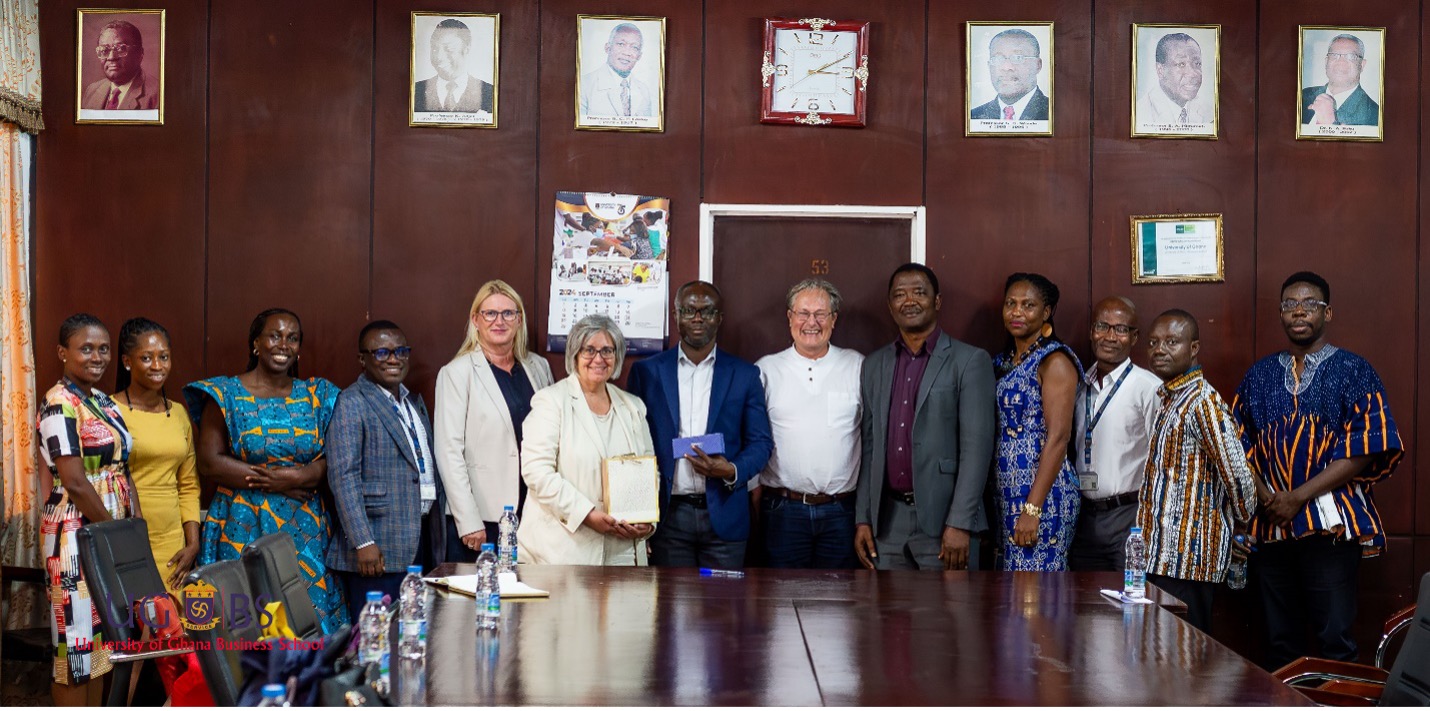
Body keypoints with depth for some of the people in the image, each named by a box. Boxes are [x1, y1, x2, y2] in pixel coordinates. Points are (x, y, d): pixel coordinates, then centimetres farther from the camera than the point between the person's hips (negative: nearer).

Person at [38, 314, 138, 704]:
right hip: (77, 536, -8)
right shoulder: (59, 404, -14)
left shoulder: (105, 402, 12)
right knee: (76, 639, -2)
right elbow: (75, 483, -19)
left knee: (102, 634, 13)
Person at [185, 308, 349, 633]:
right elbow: (210, 462, -7)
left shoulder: (317, 395, 10)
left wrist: (298, 477, -15)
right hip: (243, 530, -2)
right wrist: (274, 480, -11)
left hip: (305, 530, 2)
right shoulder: (226, 394, 2)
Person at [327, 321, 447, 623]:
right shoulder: (352, 403, -6)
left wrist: (437, 536, 16)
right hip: (378, 549, -7)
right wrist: (363, 542, -20)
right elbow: (343, 477, -13)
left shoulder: (415, 402, 19)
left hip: (420, 540, 7)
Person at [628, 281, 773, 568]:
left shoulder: (745, 375, 7)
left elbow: (761, 442, 8)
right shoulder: (646, 372, 7)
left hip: (724, 516, 0)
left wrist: (732, 471, -13)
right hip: (668, 515, 0)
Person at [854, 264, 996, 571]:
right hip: (887, 520, 4)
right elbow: (869, 445, 14)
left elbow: (976, 447, -8)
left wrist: (959, 524, -15)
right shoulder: (874, 365, 14)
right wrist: (863, 519, 7)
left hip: (943, 518, -4)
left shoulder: (970, 361, -2)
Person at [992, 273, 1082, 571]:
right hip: (1005, 496, 7)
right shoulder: (1002, 362, 15)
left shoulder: (1055, 361, -8)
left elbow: (1058, 437, -15)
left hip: (1042, 496, -7)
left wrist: (1033, 509, -21)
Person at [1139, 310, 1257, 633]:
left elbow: (1237, 472, -18)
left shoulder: (1202, 402, -15)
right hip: (1163, 554, 9)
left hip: (1186, 556, -9)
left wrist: (1241, 520, -3)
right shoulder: (1169, 398, 15)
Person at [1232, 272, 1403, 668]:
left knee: (1334, 641, -4)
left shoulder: (1353, 371, 1)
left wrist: (1299, 497, -13)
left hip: (1331, 526, -4)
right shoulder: (1259, 375, 13)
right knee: (1280, 640, 10)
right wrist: (1266, 497, -7)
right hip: (1270, 525, 4)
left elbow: (1366, 446, -8)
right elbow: (1240, 444, 11)